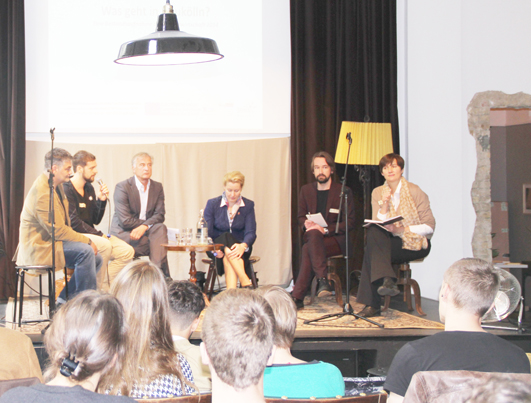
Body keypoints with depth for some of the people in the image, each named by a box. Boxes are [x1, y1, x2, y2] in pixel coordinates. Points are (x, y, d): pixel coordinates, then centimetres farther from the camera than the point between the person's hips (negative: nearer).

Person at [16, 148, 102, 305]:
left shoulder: (57, 186, 11)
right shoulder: (42, 192, -22)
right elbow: (58, 230, -23)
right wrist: (87, 241, -16)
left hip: (52, 240, 11)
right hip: (39, 247, -11)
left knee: (96, 259, 2)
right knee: (85, 251, -26)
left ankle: (65, 300, 8)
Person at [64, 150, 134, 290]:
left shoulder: (89, 189, 14)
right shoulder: (67, 190, -12)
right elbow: (74, 222, -18)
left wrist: (101, 200, -1)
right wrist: (99, 235, -16)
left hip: (90, 234, 8)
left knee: (127, 251, -9)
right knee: (105, 245, -35)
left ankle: (105, 285, -8)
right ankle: (100, 290, -23)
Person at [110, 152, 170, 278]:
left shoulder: (157, 187, 6)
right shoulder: (122, 187, -9)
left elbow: (160, 215, -4)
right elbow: (125, 221, -16)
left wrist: (144, 226, -25)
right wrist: (150, 222, -10)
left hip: (145, 233, 5)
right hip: (124, 234, -5)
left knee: (161, 228, -28)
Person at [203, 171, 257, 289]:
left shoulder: (248, 205, 2)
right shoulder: (212, 204, 0)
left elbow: (251, 233, -7)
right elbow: (206, 232, -5)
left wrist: (243, 246, -31)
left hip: (239, 247, 1)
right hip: (219, 246, -1)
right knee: (226, 236, -36)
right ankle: (246, 282, -52)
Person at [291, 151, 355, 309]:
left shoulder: (344, 192, 2)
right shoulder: (306, 190, 15)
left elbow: (349, 223, -3)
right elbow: (301, 216, 17)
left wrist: (325, 230, -18)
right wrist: (306, 223, -9)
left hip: (336, 239, -3)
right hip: (312, 236, 3)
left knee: (307, 249, -35)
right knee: (313, 234, -37)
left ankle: (297, 296, -38)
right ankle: (323, 281, -44)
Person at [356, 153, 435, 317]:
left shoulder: (415, 192, -4)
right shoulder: (378, 193, 8)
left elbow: (429, 226, -8)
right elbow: (378, 225, -1)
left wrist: (403, 230, -20)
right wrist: (384, 203, -15)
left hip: (416, 243, -4)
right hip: (391, 242, 4)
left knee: (371, 251, -28)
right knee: (373, 232, -30)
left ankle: (372, 304, -28)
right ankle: (387, 280, -38)